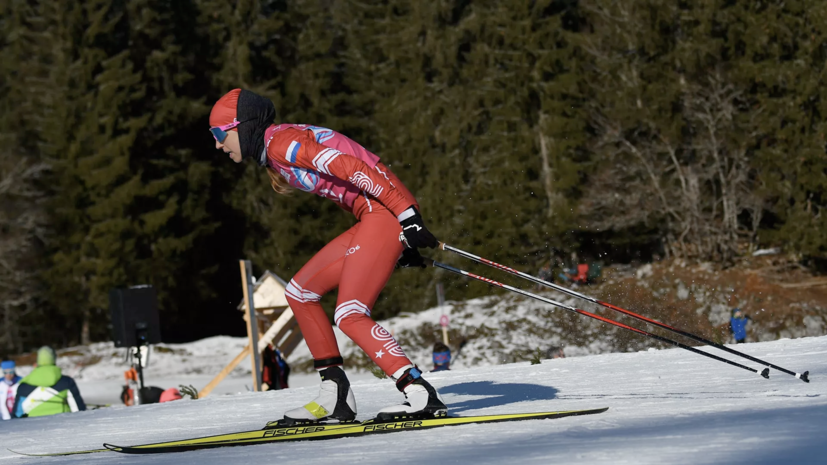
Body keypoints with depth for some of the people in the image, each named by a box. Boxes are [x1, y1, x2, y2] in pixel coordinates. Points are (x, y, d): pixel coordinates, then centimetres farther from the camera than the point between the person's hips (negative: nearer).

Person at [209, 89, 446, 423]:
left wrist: (408, 216, -25)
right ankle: (336, 396, 10)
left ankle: (421, 396, -20)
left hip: (390, 210, -10)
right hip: (377, 219, 10)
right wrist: (402, 241, 18)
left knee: (349, 315, -16)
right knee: (300, 292, 11)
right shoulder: (276, 155, 18)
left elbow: (352, 168, -21)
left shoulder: (281, 142, -13)